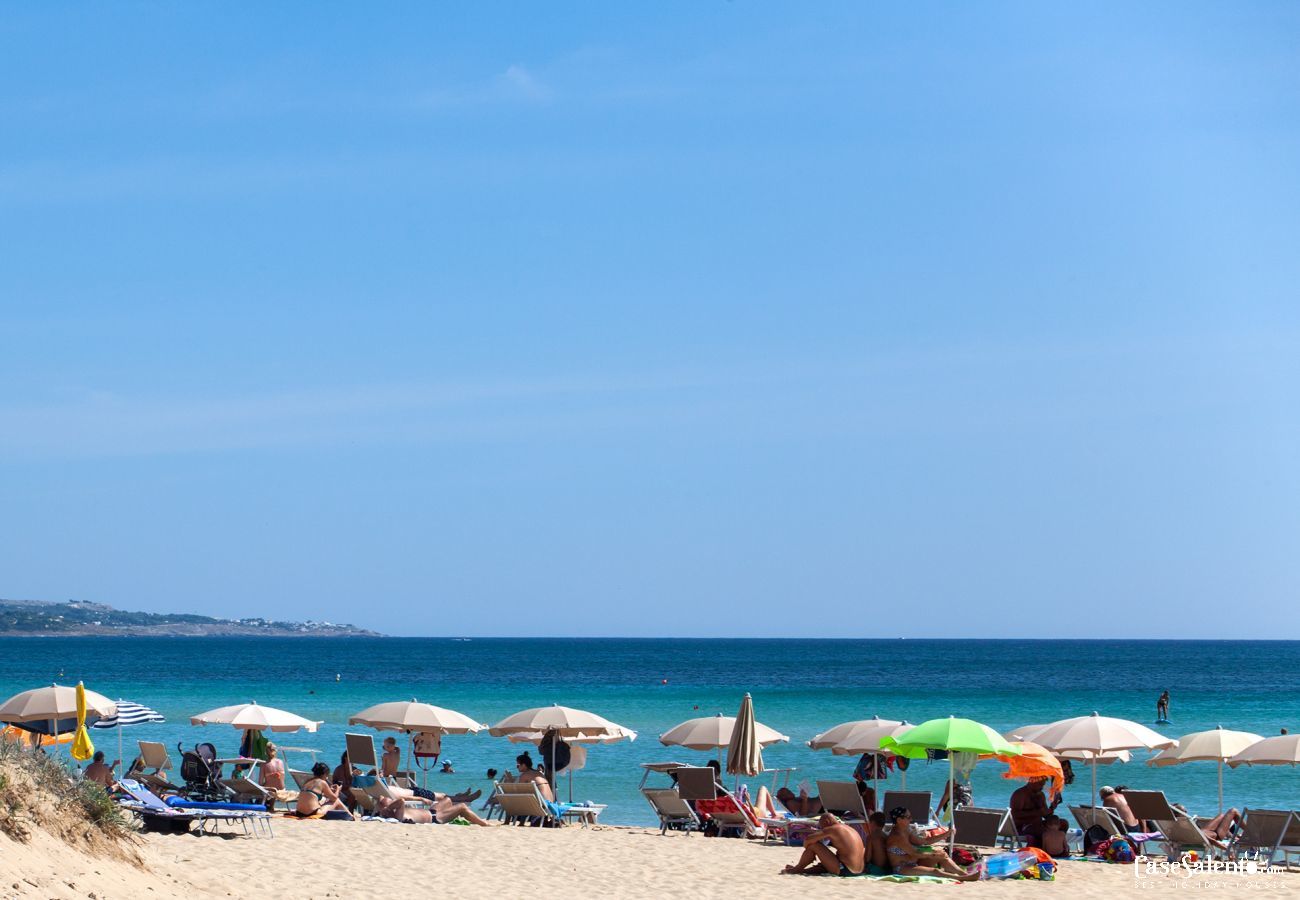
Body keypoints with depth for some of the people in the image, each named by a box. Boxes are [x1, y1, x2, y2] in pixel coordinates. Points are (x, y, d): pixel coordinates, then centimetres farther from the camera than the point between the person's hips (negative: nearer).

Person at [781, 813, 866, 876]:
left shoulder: (832, 829, -8)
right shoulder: (848, 829, 18)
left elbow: (807, 839, -11)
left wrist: (807, 850, 11)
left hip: (844, 870, -9)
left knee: (813, 845, -3)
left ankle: (797, 869, 13)